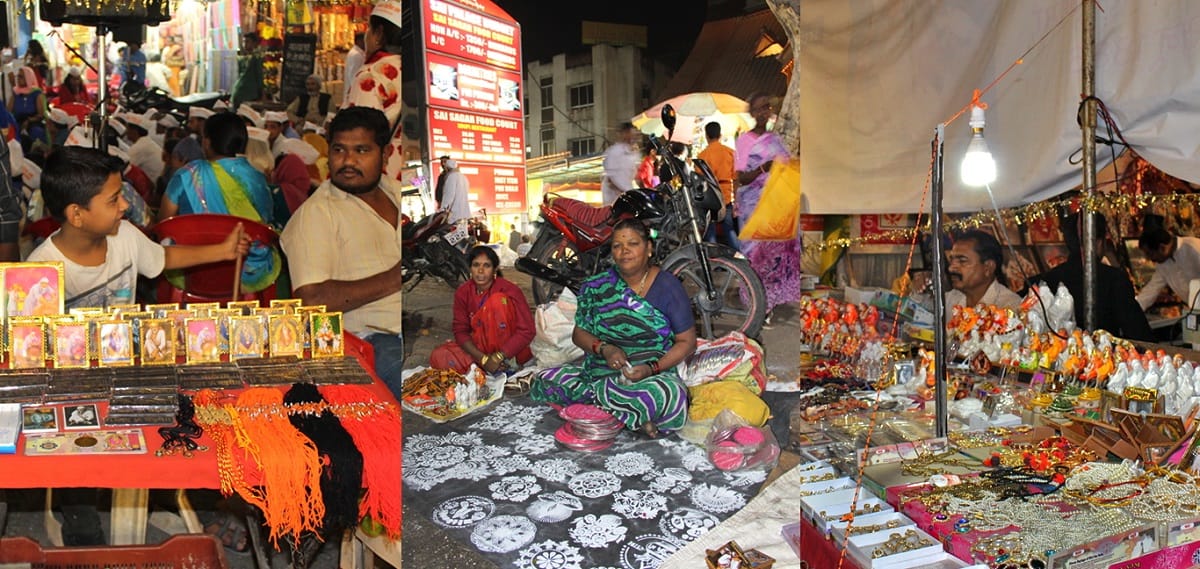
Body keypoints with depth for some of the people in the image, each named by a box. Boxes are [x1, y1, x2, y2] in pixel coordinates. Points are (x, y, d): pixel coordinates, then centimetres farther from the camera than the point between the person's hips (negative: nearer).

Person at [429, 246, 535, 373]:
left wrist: (498, 357, -30)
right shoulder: (463, 292, -5)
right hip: (482, 347, 4)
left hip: (513, 348, -4)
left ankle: (508, 363, -21)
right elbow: (460, 330, -7)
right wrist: (482, 358, -24)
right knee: (439, 357, -20)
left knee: (497, 300, -25)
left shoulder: (509, 290, -16)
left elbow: (526, 331, -20)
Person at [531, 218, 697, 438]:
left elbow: (687, 341, -1)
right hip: (598, 369, 4)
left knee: (668, 393, -39)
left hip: (652, 375, -4)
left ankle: (591, 396, -14)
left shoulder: (668, 287, -1)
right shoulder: (596, 286, 6)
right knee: (544, 382, -20)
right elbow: (579, 333, 11)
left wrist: (651, 368, -16)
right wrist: (604, 349, -12)